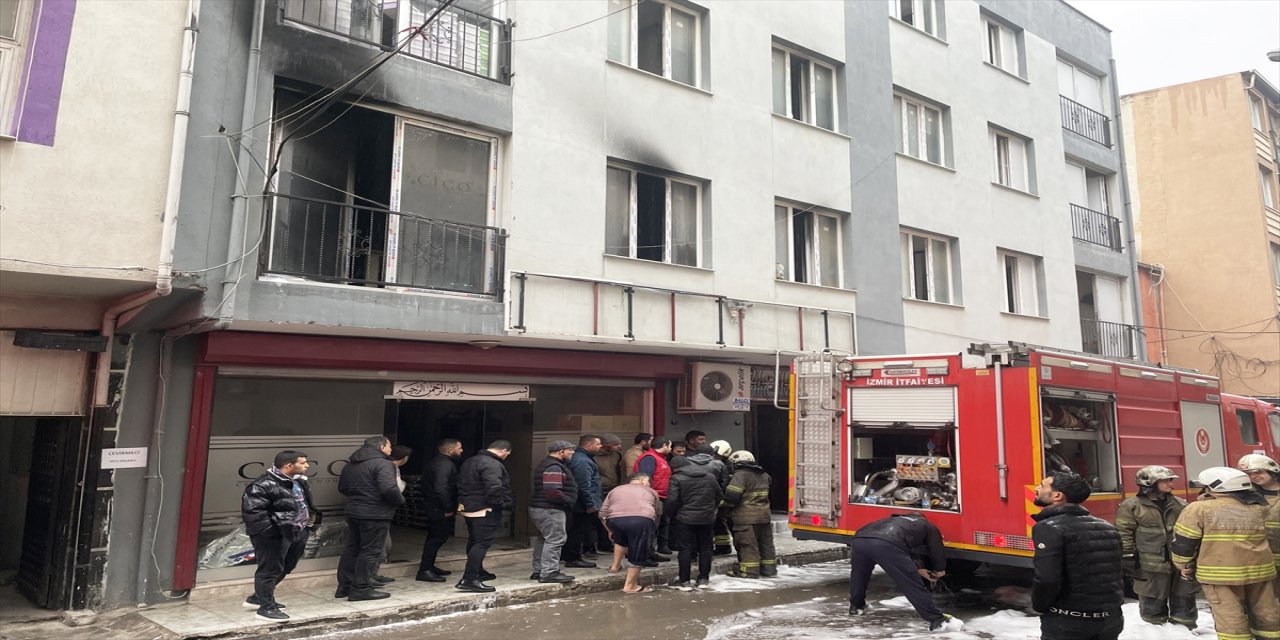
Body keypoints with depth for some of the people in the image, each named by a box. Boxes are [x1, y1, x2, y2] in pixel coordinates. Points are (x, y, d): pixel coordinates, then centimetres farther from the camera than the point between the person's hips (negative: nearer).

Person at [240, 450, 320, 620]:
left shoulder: (298, 481, 10)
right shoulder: (264, 485, -20)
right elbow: (252, 511, -23)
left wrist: (312, 516, 9)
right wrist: (271, 530, -24)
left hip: (295, 533, 10)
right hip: (274, 536, -10)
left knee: (284, 568, 20)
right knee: (270, 570, 0)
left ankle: (258, 598, 36)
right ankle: (266, 607, 14)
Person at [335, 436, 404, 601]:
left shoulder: (350, 464, 12)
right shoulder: (382, 464, -17)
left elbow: (342, 488, 20)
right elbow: (389, 489, -28)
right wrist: (400, 501, -11)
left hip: (353, 512, 9)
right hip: (375, 514, -8)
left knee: (351, 549, 16)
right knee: (370, 551, 0)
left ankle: (344, 586, 23)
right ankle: (361, 589, 3)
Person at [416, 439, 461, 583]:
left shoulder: (433, 463, 15)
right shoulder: (445, 464, -19)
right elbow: (441, 488, -29)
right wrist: (448, 508, -22)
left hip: (433, 507, 11)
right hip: (440, 509, -11)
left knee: (434, 537, 18)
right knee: (438, 537, -6)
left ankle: (429, 567, 27)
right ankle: (424, 571, -6)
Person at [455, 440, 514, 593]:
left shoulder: (470, 462, 14)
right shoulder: (492, 464, -20)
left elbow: (460, 484, 22)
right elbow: (494, 488, -30)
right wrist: (501, 504, -16)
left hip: (469, 507, 10)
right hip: (484, 510, -10)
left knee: (474, 541, 20)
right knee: (483, 543, -9)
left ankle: (477, 572, 35)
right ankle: (469, 579, -13)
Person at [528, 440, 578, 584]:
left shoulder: (545, 465, 17)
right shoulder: (554, 467, -18)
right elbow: (553, 491, -28)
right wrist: (569, 502, -14)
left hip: (539, 508, 11)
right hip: (550, 511, -11)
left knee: (543, 539, 17)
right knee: (555, 540, -6)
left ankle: (538, 570, 24)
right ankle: (549, 573, -4)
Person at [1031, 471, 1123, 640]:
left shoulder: (1049, 528, -16)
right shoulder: (1106, 527, 8)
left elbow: (1047, 579, -24)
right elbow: (1121, 572, 14)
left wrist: (1038, 606, -6)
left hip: (1067, 623, -7)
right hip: (1110, 620, 7)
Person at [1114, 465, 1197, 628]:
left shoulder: (1180, 504, 11)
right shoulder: (1131, 505, -7)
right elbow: (1124, 533, -7)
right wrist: (1128, 556, -11)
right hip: (1151, 564, -5)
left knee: (1183, 599, 13)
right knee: (1153, 603, 4)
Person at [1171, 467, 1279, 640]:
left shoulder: (1198, 509, -9)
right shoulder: (1260, 508, 6)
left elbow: (1183, 542, -6)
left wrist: (1183, 565, 6)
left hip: (1219, 573, -5)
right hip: (1259, 570, 5)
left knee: (1230, 619, 1)